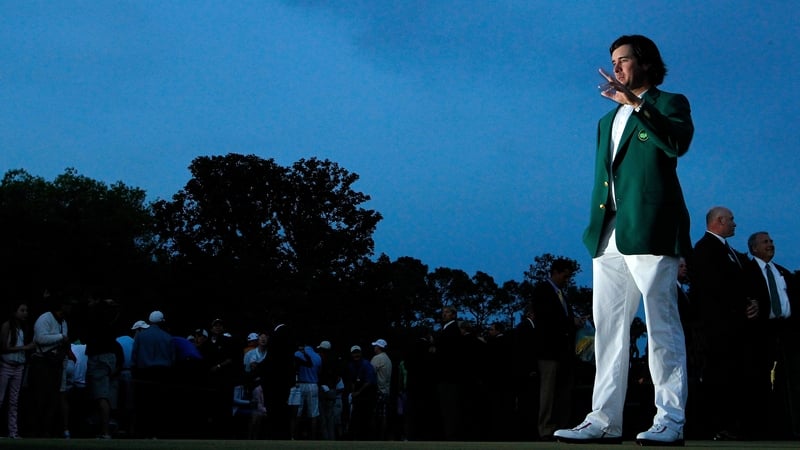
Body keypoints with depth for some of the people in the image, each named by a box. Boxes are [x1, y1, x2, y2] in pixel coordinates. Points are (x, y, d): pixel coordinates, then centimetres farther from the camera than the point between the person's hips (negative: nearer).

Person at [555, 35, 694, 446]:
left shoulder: (669, 104, 6)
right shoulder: (608, 121, 26)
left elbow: (679, 143, -15)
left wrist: (637, 103, -20)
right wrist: (595, 230, 15)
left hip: (650, 231, -7)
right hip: (609, 237, 7)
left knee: (661, 326, -7)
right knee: (607, 328, 3)